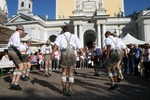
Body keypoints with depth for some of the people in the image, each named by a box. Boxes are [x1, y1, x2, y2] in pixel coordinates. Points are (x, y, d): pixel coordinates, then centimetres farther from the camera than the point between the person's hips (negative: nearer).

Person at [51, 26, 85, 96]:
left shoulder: (60, 36, 15)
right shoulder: (74, 36, 20)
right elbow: (80, 47, 9)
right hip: (72, 54, 1)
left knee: (64, 71, 17)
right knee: (71, 72, 9)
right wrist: (83, 55, 13)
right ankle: (69, 90, 7)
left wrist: (53, 53, -12)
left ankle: (64, 88, 20)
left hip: (64, 53, -1)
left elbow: (56, 45, -5)